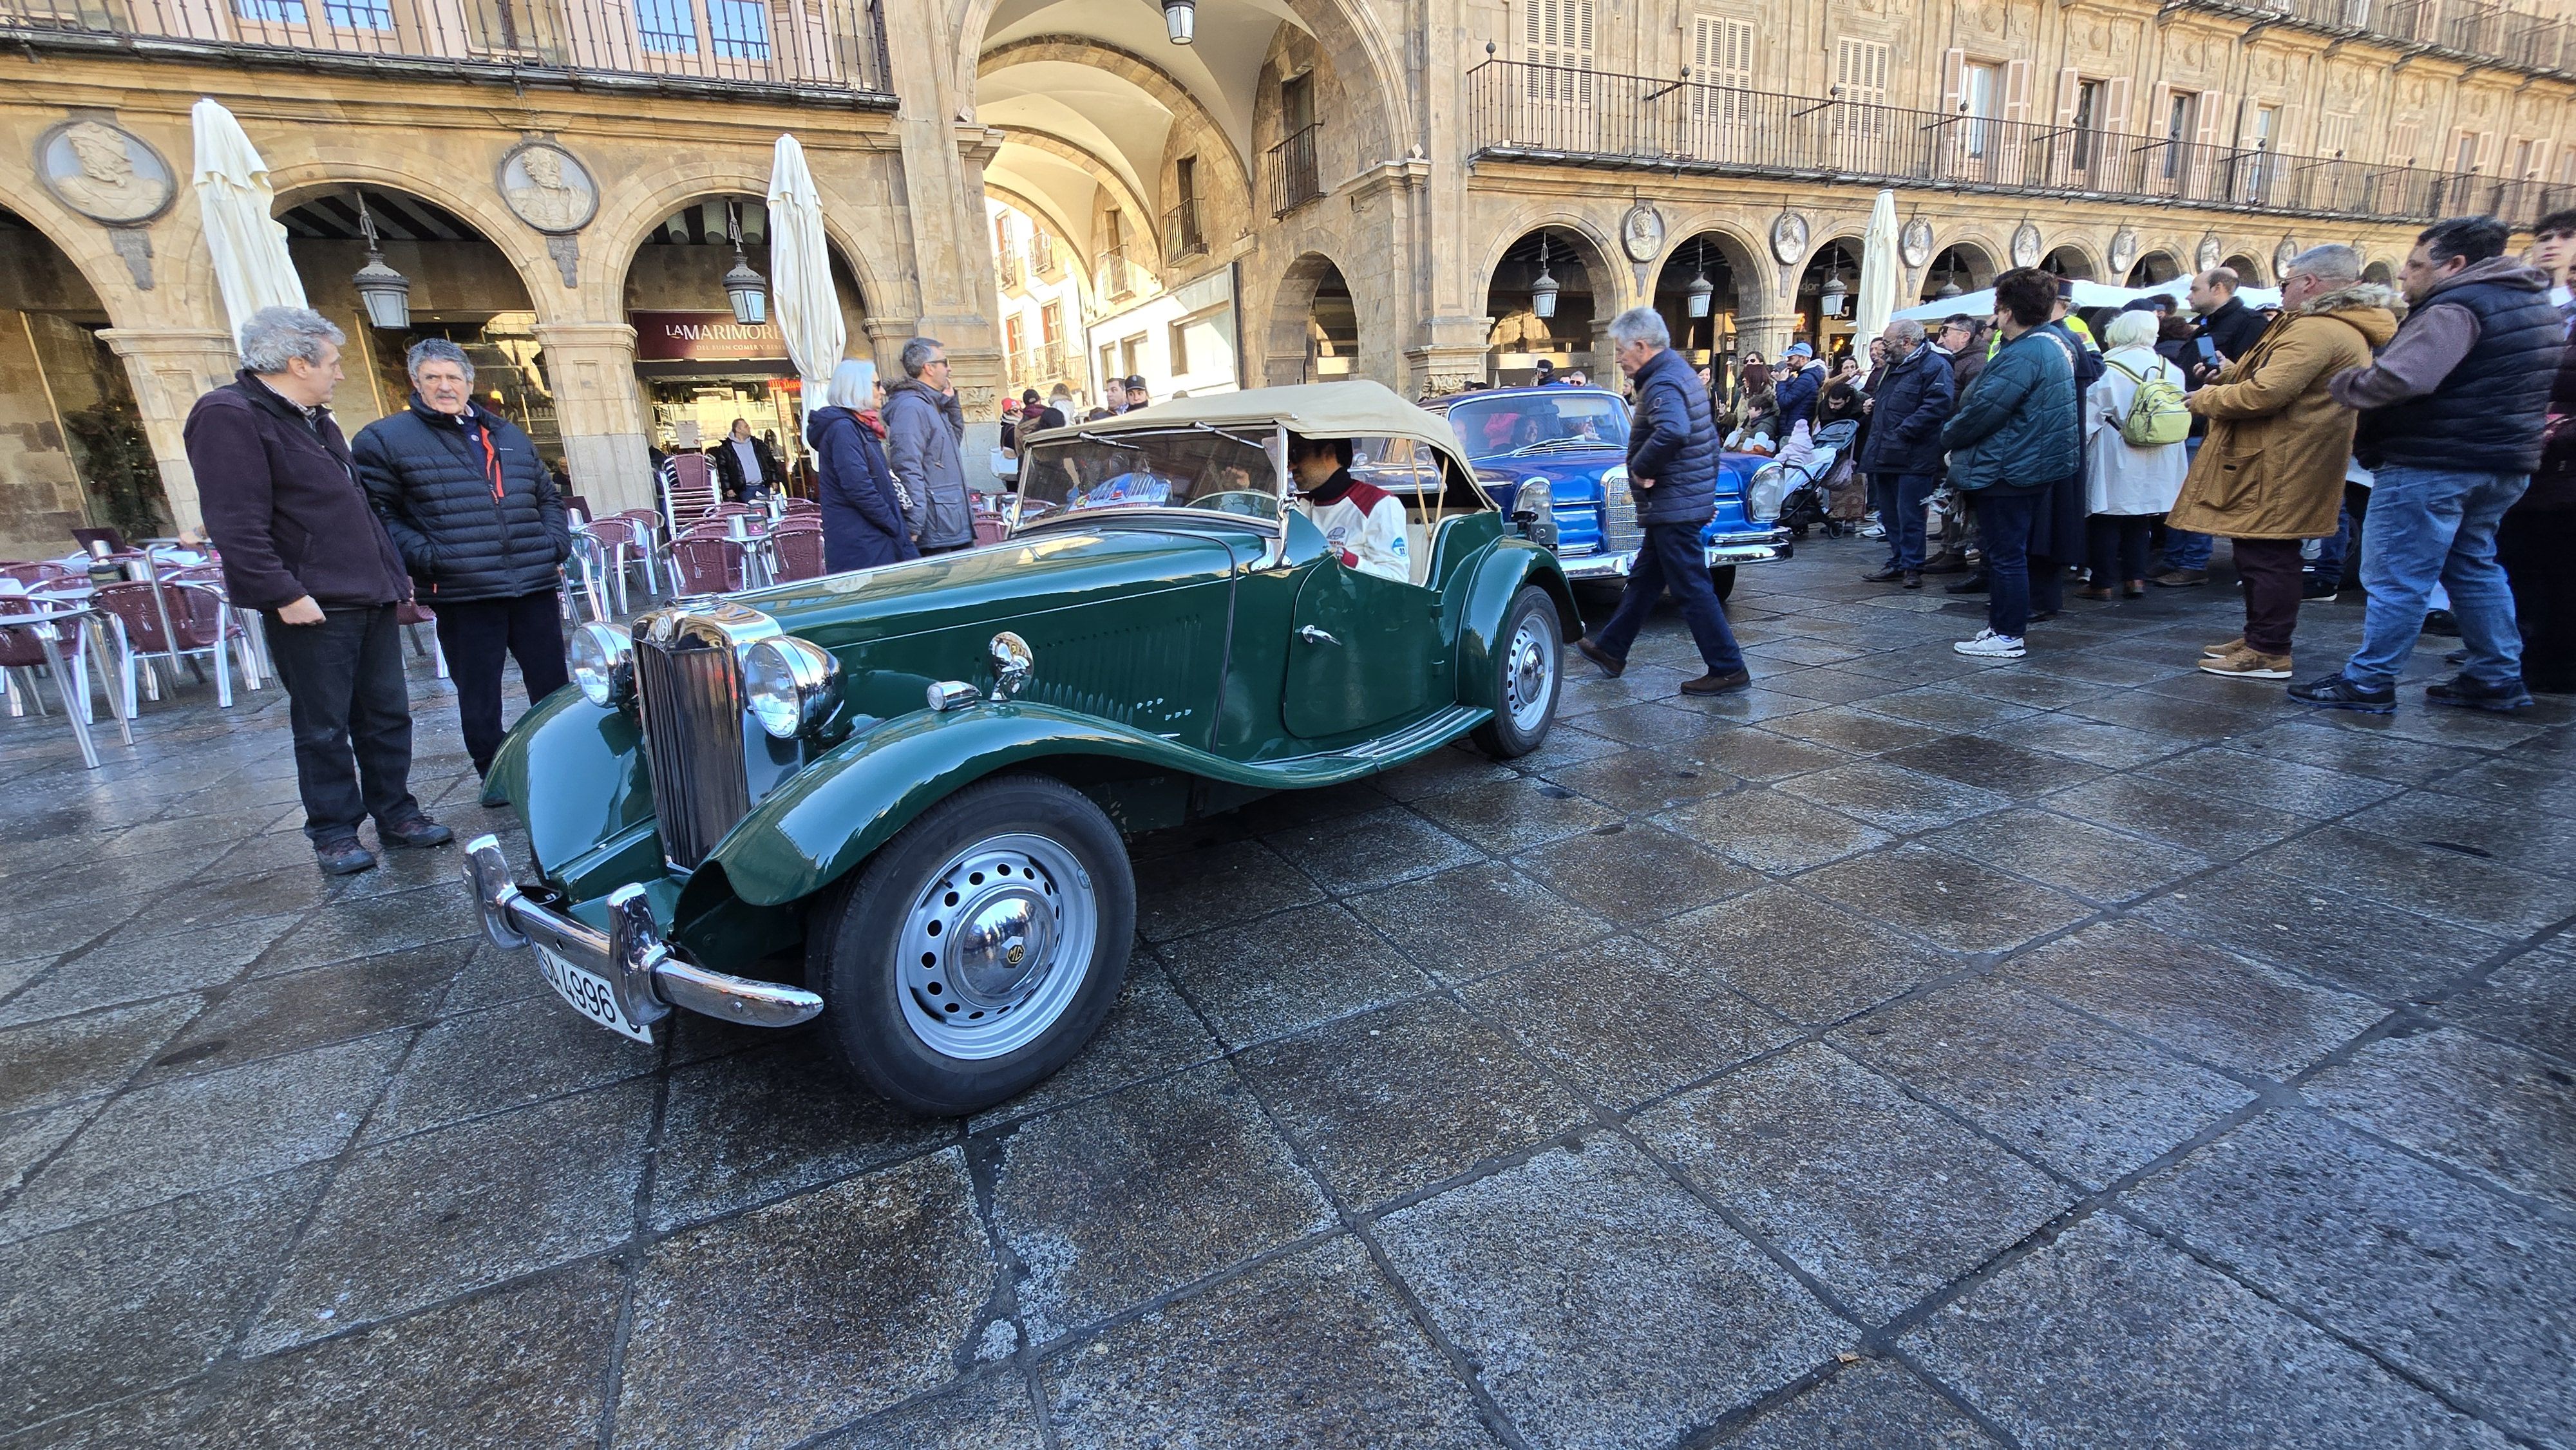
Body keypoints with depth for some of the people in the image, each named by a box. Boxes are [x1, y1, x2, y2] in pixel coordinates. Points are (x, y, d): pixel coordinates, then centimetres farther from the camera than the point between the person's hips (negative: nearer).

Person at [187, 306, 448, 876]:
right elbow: (237, 525, -18)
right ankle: (334, 833, 12)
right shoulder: (230, 417, -11)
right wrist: (284, 594, -21)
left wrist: (394, 574, 19)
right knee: (324, 728, 1)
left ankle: (396, 813, 20)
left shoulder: (314, 420, 19)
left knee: (387, 716, 11)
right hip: (312, 609, -8)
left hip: (369, 597, 8)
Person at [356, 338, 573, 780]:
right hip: (461, 594, -3)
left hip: (535, 584, 4)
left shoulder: (509, 435, 18)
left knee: (554, 686, 8)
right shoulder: (385, 439, 4)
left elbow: (548, 497, 24)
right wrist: (423, 556, -13)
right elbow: (377, 511, 0)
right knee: (479, 698, 5)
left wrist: (557, 544, 9)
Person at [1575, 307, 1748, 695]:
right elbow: (1709, 437, 22)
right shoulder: (1680, 373, 15)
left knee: (1691, 588, -4)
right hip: (1692, 498, 11)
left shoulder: (1662, 384, -18)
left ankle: (1728, 669, 2)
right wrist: (1708, 487, 24)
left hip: (1673, 506, -11)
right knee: (1644, 579, 19)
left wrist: (1641, 469, -25)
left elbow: (1672, 432, -41)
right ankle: (1610, 649, 31)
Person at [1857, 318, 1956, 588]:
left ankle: (1912, 567, 3)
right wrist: (1872, 405, 15)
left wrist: (1902, 432, -22)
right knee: (1889, 514, 13)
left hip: (1913, 458, -9)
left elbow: (1936, 407, -21)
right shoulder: (1894, 366, 20)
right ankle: (1897, 563, 23)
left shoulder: (1935, 366, -10)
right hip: (1885, 455, 9)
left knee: (1909, 516, -5)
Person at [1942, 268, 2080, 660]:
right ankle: (2002, 624, 26)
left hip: (2010, 469, -11)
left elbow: (1984, 409, -23)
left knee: (2006, 554, -5)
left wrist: (1949, 436, -6)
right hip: (2036, 465, 11)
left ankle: (2007, 637, 1)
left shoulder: (2023, 353, -21)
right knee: (2011, 550, 17)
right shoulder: (2054, 342, 13)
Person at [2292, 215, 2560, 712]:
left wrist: (2345, 384, -12)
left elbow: (2400, 378, -29)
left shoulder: (2457, 307, -16)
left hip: (2429, 465, -10)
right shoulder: (2533, 304, 17)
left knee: (2396, 578, -5)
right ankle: (2498, 678, 24)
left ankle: (2368, 682, -1)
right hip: (2503, 462, 10)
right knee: (2474, 568, 19)